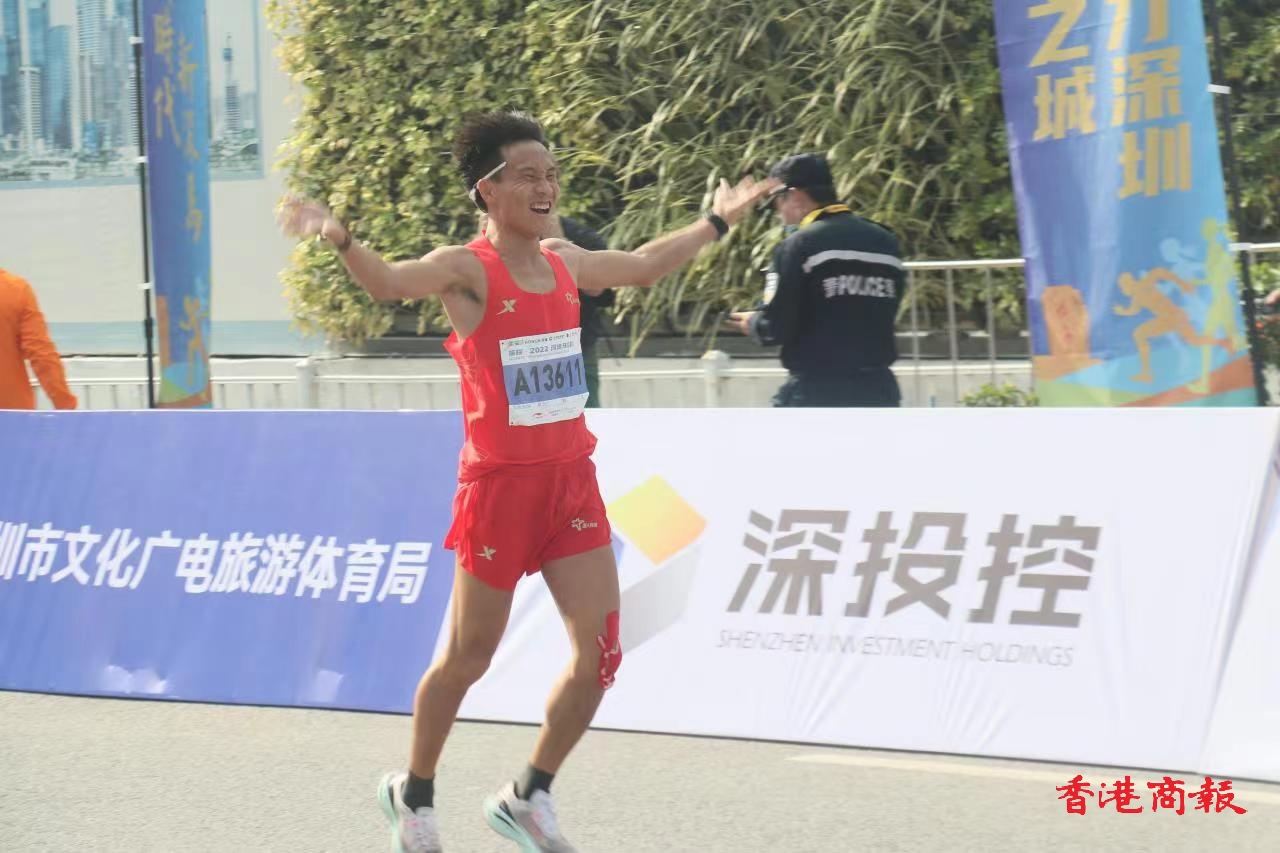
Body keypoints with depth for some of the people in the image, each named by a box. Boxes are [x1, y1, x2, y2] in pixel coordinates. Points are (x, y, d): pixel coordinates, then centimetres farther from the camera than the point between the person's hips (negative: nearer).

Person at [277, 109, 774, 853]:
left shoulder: (566, 264, 9)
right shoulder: (468, 269, -12)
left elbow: (643, 266, 29)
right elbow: (391, 282, -32)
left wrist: (716, 221, 39)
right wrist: (341, 240, -53)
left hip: (571, 482, 6)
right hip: (500, 484, -6)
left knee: (601, 651, -3)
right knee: (469, 658, 5)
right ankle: (414, 793, 29)